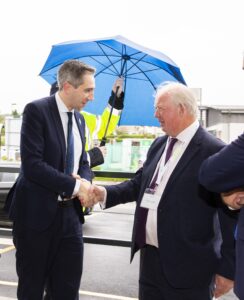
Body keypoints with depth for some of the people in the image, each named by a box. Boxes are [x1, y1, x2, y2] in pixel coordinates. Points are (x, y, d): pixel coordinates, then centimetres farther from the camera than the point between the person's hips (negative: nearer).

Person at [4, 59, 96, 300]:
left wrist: (85, 182, -7)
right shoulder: (36, 110, -12)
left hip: (69, 213, 6)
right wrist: (75, 186, -19)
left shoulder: (79, 119, 10)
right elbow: (32, 165, -21)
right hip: (37, 214, -6)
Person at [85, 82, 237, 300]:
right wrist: (105, 193, -1)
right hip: (150, 257, 8)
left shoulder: (214, 151, -14)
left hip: (188, 266, -7)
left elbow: (231, 212, -13)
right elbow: (139, 184, 16)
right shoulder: (159, 144, 11)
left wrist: (228, 269, -11)